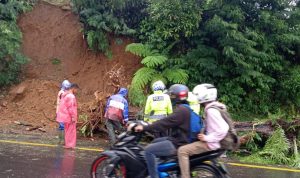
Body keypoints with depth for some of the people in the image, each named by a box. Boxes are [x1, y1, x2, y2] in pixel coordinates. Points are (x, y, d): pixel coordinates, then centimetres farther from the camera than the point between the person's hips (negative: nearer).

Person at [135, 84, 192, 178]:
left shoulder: (181, 110, -21)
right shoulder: (184, 108, 12)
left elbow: (165, 122, -25)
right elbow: (168, 121, 20)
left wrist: (144, 128, -21)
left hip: (178, 144, -11)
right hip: (179, 139, 11)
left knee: (149, 150, -15)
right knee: (154, 142, 24)